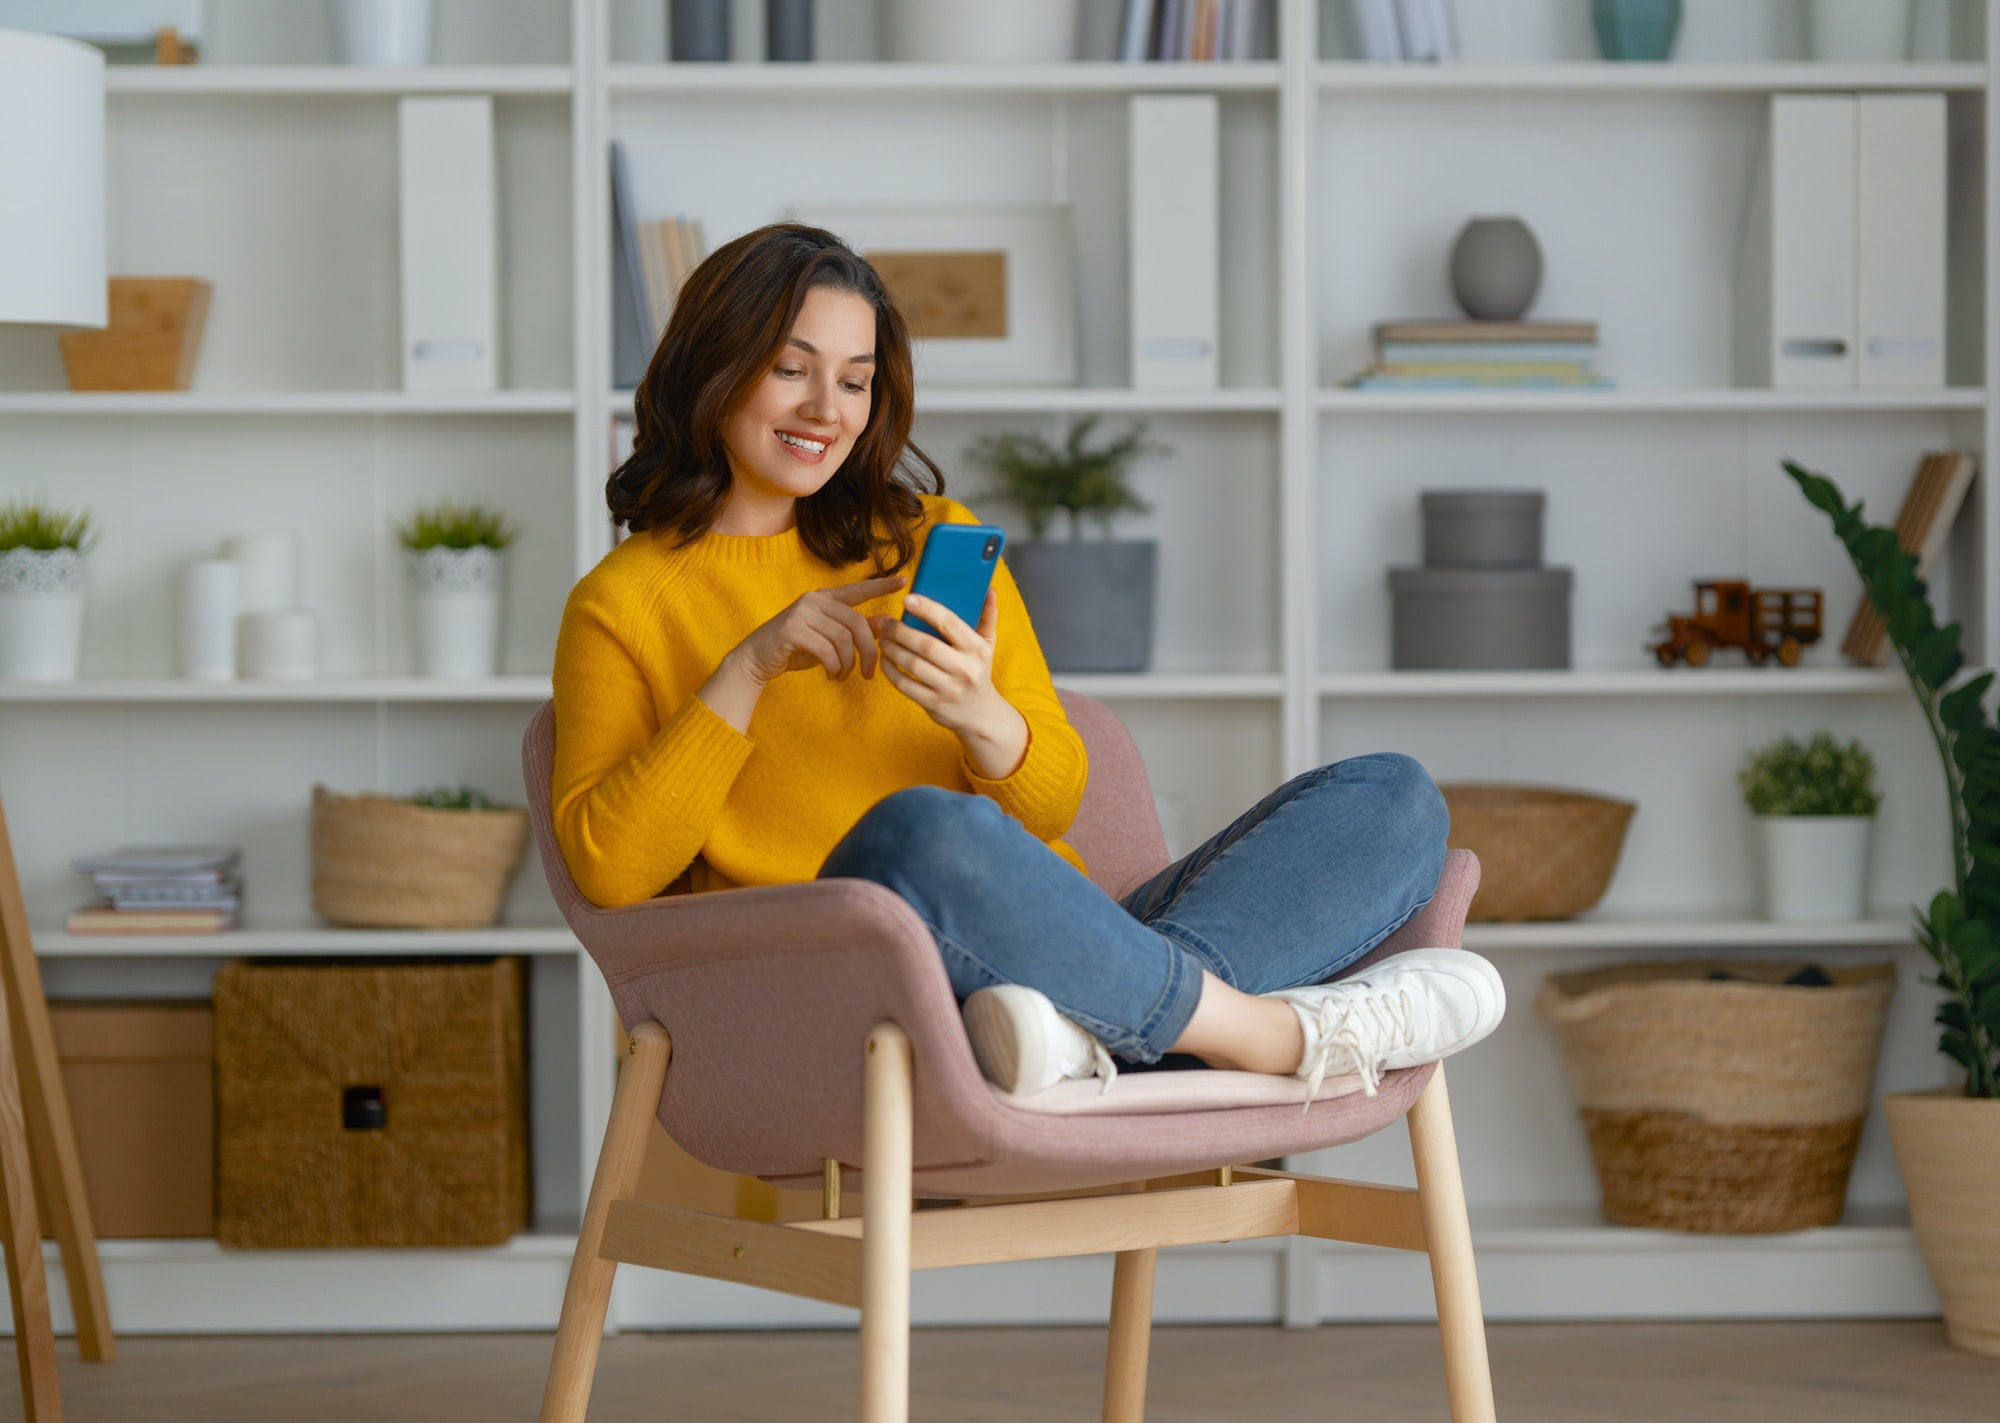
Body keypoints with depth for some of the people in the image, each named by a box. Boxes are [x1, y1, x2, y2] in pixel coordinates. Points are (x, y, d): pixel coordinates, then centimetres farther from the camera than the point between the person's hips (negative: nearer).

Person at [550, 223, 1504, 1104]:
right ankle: (1279, 1035, -25)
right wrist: (747, 669, -8)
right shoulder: (622, 605, 13)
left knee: (1391, 800, -12)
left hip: (1063, 956, 5)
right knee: (923, 834, -40)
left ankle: (1089, 1028, -38)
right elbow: (607, 868, -1)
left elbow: (1050, 805, 14)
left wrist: (981, 717, -8)